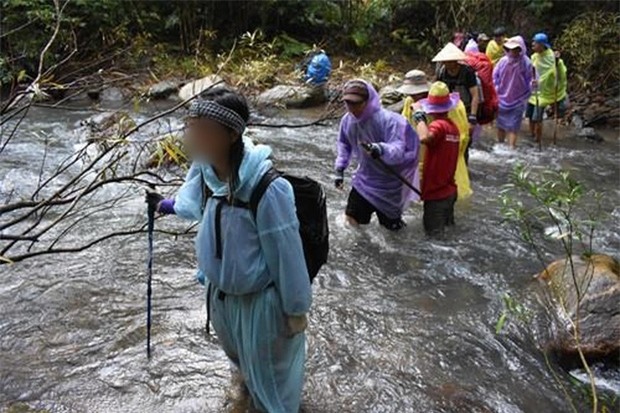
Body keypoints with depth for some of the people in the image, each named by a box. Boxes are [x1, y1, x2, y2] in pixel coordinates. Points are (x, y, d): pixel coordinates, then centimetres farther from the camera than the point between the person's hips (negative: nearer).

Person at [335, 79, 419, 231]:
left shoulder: (388, 120, -29)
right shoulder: (347, 120, -9)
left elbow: (399, 151, -37)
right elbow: (344, 144, 10)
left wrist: (382, 149, -58)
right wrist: (340, 168, 6)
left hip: (388, 185, -5)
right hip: (364, 180, 5)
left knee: (391, 227, 8)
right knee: (352, 219, 12)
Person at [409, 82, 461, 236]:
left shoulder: (439, 125, -20)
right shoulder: (453, 126, 5)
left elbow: (425, 138, -42)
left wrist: (419, 116, -27)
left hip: (436, 194, -9)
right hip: (449, 191, 9)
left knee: (434, 235, 1)